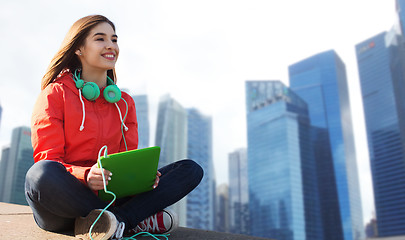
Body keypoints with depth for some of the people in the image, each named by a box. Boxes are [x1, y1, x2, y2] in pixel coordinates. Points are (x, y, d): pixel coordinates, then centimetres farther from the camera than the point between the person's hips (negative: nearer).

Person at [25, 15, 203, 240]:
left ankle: (117, 221, -29)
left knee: (191, 170, -9)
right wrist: (85, 176, -29)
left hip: (109, 195, 4)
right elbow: (48, 159, -8)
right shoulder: (55, 93, -1)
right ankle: (138, 220, -24)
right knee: (42, 173, -39)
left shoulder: (124, 102, 13)